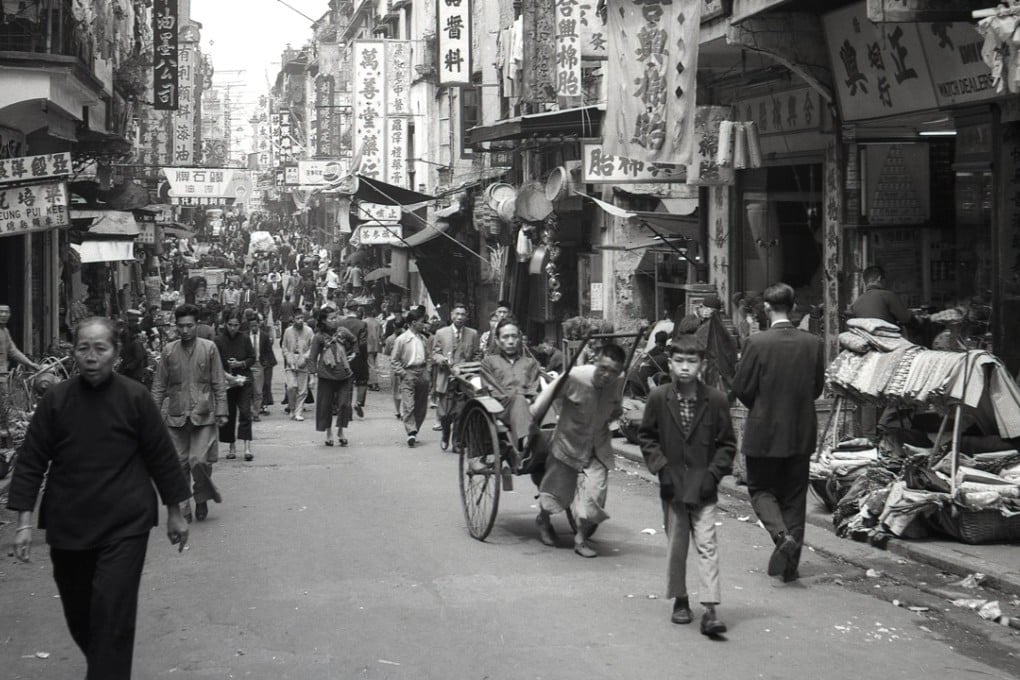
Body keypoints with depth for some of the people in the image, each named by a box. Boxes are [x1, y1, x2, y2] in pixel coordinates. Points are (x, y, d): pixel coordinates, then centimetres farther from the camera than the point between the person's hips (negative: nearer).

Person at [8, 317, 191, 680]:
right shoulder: (56, 399, -3)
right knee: (78, 613, 13)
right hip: (68, 526, 3)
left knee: (113, 612, -10)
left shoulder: (135, 398, -6)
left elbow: (161, 456, 1)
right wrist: (25, 521, -5)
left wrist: (175, 512, 6)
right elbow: (31, 461, 0)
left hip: (125, 526, -3)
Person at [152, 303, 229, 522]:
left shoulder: (209, 348, 1)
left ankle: (202, 498, 13)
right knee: (179, 463, 2)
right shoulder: (169, 350, 5)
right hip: (176, 416, 2)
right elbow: (159, 385, 9)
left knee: (199, 460, -12)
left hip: (203, 415, -2)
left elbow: (219, 383, 4)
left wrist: (221, 411, 0)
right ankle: (182, 507, 14)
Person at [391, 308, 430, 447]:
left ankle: (414, 431, 19)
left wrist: (426, 370, 10)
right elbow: (394, 359, -2)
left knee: (421, 407, 7)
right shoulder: (402, 339, -5)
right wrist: (401, 373, -10)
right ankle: (411, 433, -17)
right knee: (408, 405, -13)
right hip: (408, 373, -6)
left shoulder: (423, 339, 11)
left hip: (422, 374, 6)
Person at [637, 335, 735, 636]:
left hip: (703, 487, -2)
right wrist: (661, 467, -4)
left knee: (707, 545, -8)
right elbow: (646, 436, 7)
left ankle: (710, 610, -10)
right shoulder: (658, 398, -2)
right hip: (672, 486, 2)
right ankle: (680, 600, 27)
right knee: (676, 546, 11)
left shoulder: (716, 400, -5)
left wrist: (714, 473, -8)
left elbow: (727, 443, 3)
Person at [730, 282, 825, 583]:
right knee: (794, 496, 12)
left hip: (763, 430, -3)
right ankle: (790, 563, 15)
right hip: (802, 432, 3)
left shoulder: (757, 343, -14)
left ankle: (782, 536, -13)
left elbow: (741, 387, -9)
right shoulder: (813, 343, -4)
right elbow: (817, 388, 5)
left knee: (761, 489, 12)